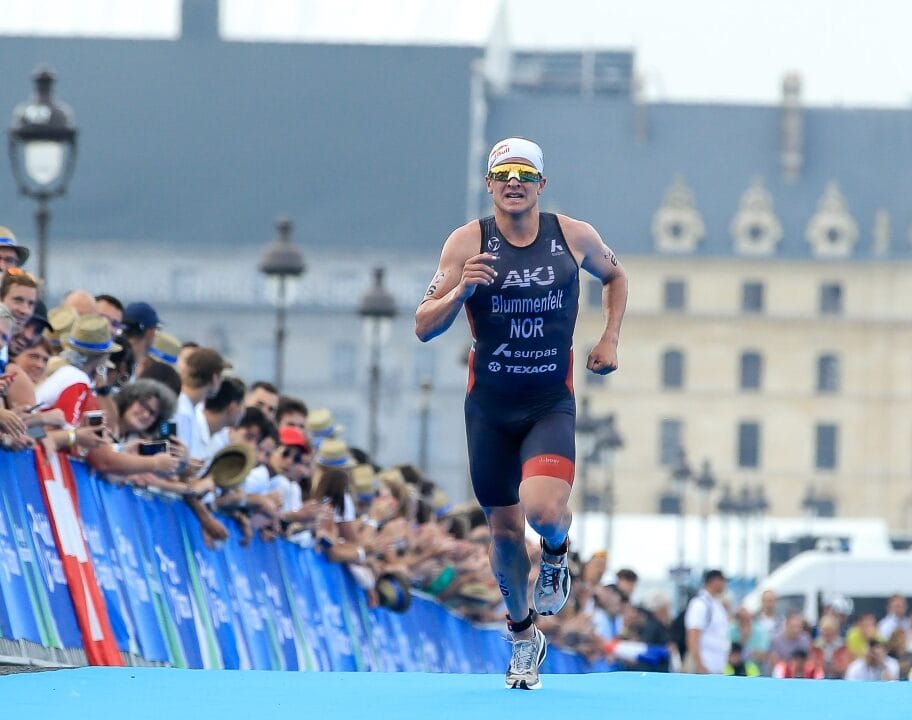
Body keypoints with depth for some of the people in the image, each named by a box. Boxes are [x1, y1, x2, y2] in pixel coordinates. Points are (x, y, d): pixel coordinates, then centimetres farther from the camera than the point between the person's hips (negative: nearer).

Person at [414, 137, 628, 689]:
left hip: (552, 404, -1)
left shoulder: (575, 237, -2)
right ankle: (523, 634, 34)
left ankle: (557, 554, 13)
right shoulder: (468, 243, -6)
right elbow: (424, 327, -6)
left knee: (543, 509, -25)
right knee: (505, 527, 10)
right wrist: (460, 291, -25)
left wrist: (610, 340, 7)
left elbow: (615, 275, 20)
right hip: (489, 406, 1)